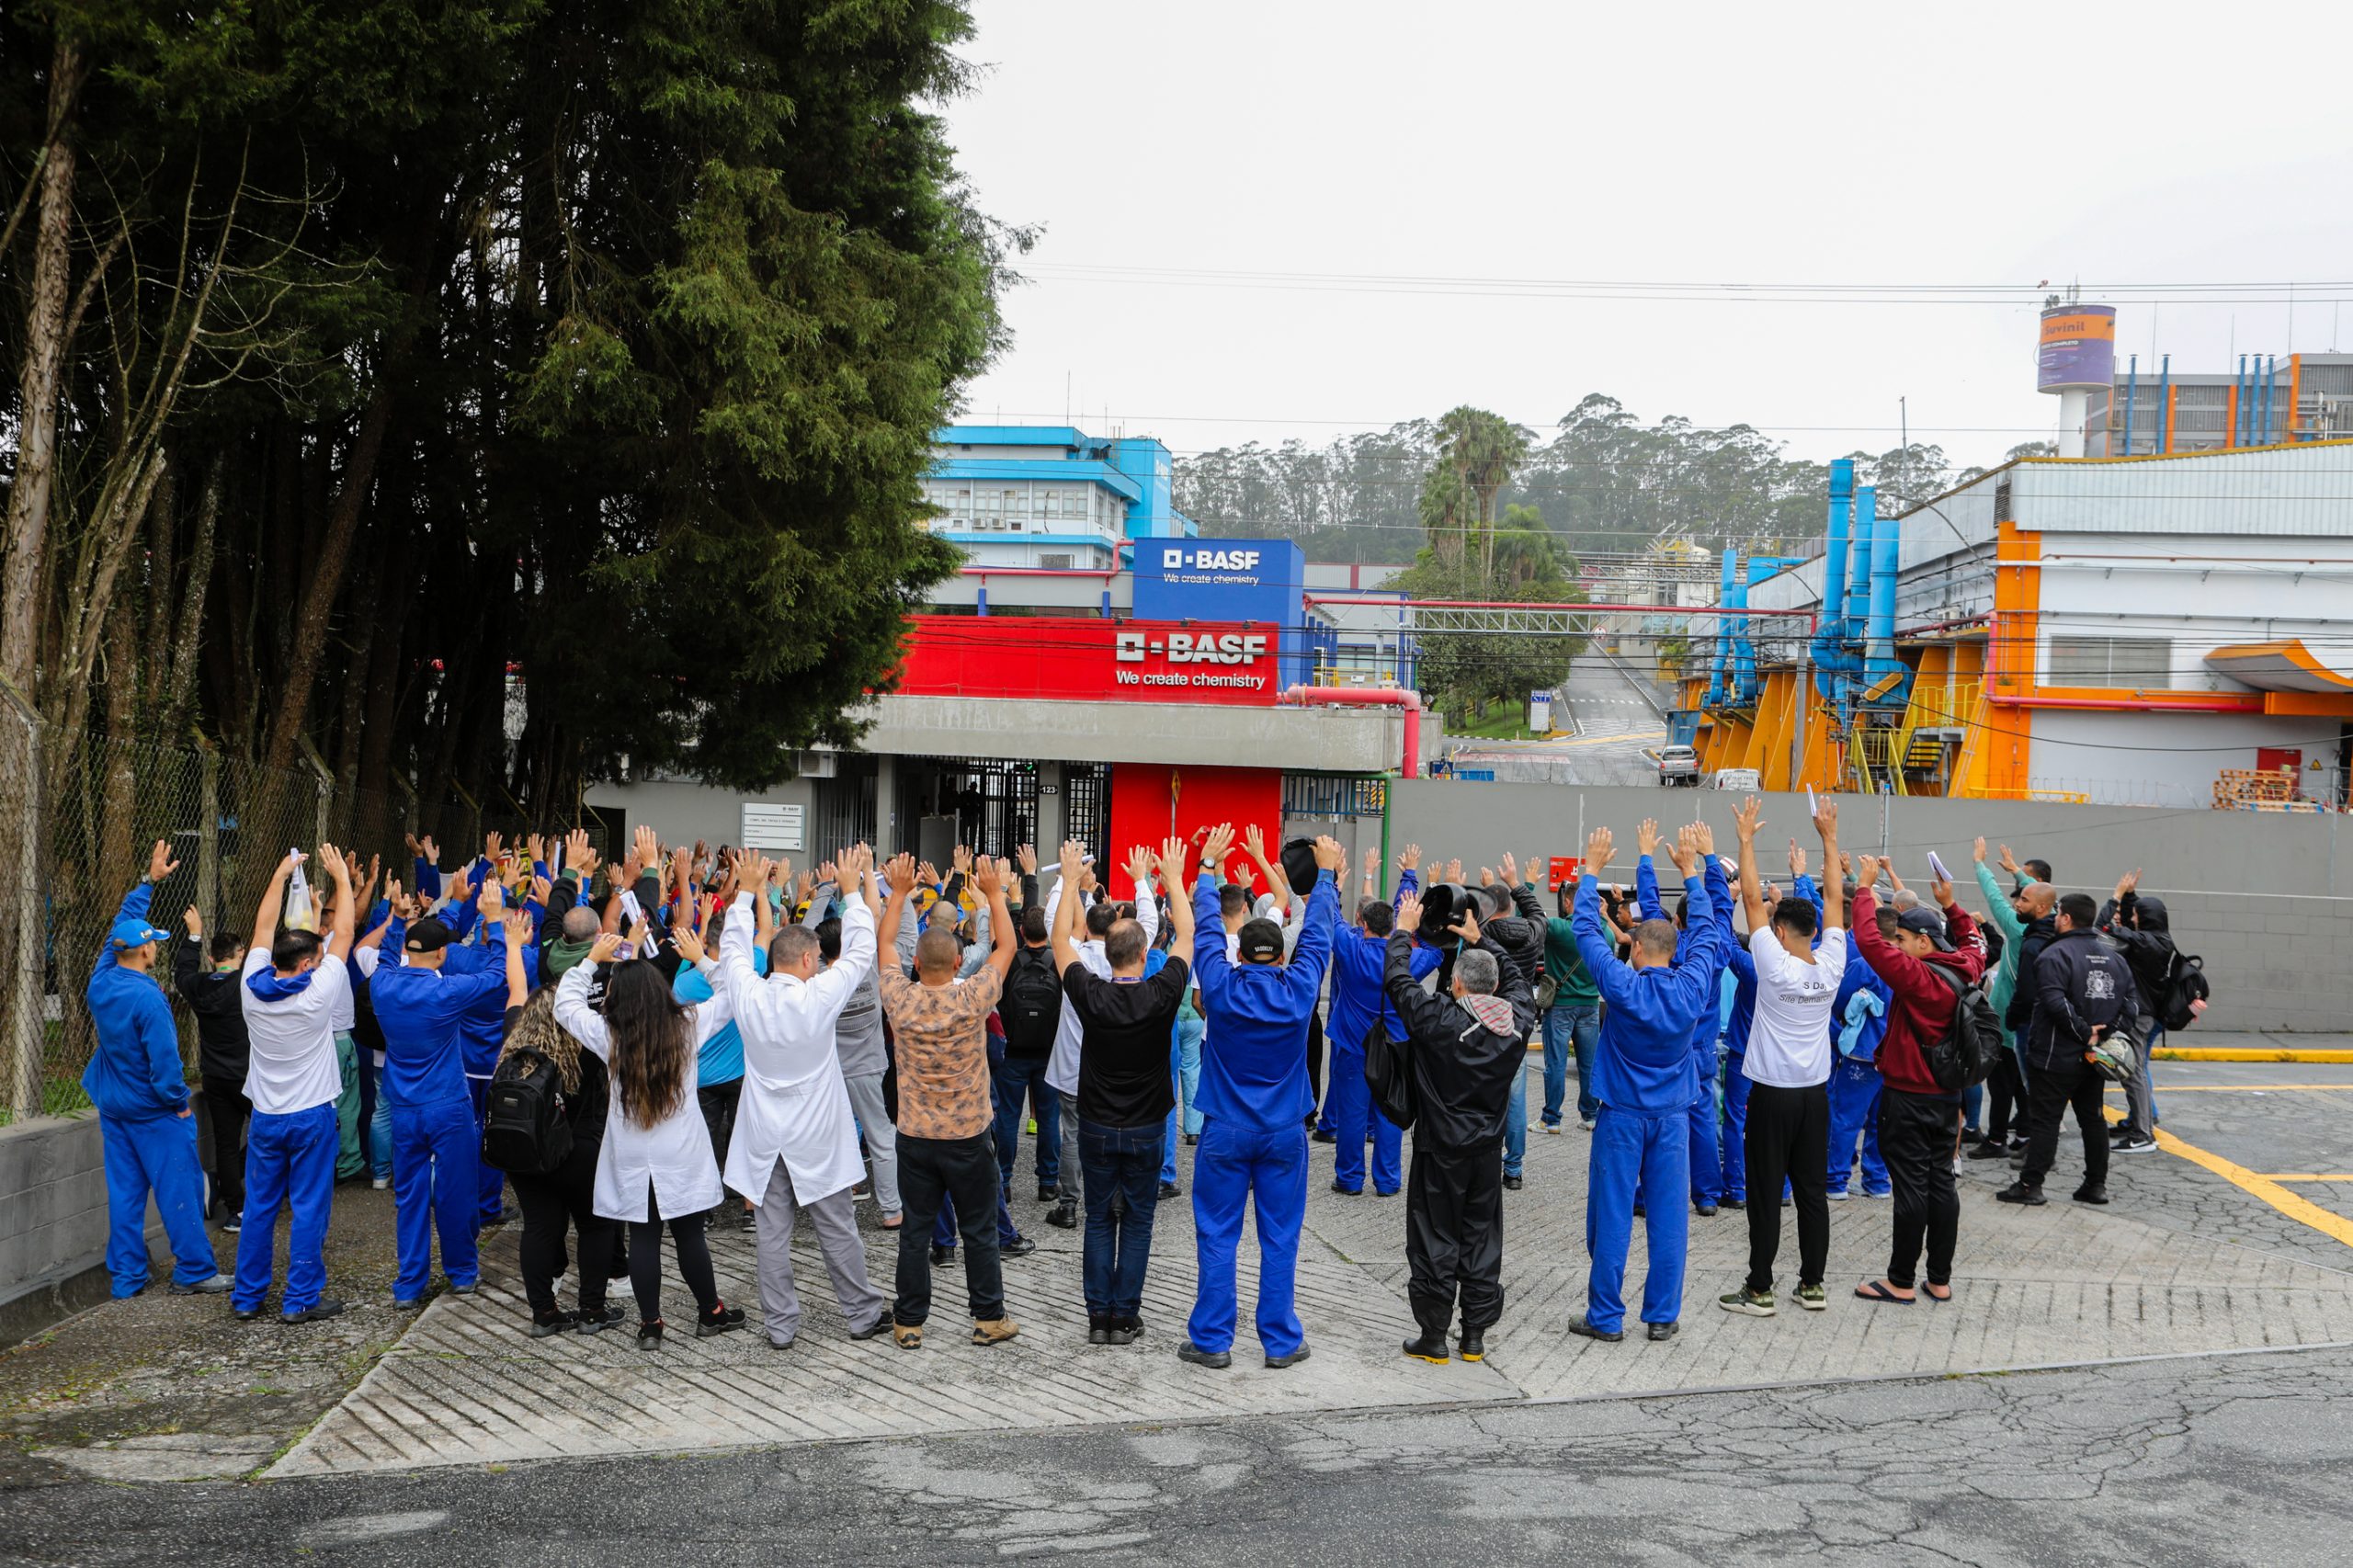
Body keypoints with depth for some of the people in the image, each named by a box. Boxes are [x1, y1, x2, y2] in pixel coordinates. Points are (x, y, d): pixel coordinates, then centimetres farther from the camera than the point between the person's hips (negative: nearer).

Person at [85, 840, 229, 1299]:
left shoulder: (102, 981, -2)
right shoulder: (147, 998, -24)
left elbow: (122, 925, 13)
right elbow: (164, 1059, -23)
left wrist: (149, 881, 20)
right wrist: (178, 1101, -8)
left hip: (113, 1107, 8)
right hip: (154, 1111, -8)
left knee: (124, 1191, 11)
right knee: (179, 1189, 0)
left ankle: (125, 1277, 15)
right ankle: (194, 1272, 5)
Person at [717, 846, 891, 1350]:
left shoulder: (748, 996, -9)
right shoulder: (820, 997, -18)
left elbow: (734, 948, 10)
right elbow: (860, 952, -7)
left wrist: (747, 891, 18)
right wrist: (855, 889, 3)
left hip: (765, 1138, 3)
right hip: (817, 1138, -3)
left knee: (773, 1233, 7)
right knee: (837, 1229, 9)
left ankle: (781, 1325, 13)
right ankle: (863, 1312, 21)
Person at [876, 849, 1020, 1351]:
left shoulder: (901, 1000, -11)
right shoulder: (972, 999, -16)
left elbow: (885, 943, 5)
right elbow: (1006, 946, -4)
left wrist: (899, 892, 11)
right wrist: (994, 893, 3)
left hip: (916, 1138, 2)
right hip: (969, 1137, -2)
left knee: (916, 1231, 10)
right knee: (979, 1231, 10)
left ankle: (908, 1323, 15)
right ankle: (989, 1318, 17)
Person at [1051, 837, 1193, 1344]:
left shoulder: (1090, 996, -15)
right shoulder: (1161, 996, -17)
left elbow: (1061, 940, -2)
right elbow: (1187, 937, -4)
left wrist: (1070, 879, 3)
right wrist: (1173, 879, 4)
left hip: (1097, 1129, 1)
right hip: (1146, 1130, -1)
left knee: (1099, 1221, 11)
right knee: (1137, 1224, 8)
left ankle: (1098, 1317, 12)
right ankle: (1125, 1317, 10)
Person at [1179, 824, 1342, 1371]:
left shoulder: (1222, 987, -10)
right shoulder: (1299, 989, -8)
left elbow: (1205, 928, 3)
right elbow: (1316, 934, 5)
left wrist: (1209, 866, 15)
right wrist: (1327, 875, 19)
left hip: (1225, 1131, -1)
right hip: (1284, 1132, 1)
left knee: (1217, 1238, 6)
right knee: (1280, 1239, 8)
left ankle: (1211, 1340, 9)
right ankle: (1280, 1341, 13)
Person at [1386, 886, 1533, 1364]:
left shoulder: (1440, 1021, -19)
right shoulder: (1517, 1020, -6)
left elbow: (1398, 980, -10)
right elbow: (1516, 978, 14)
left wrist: (1403, 931, 4)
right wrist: (1479, 937, 19)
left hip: (1440, 1150, -4)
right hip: (1488, 1150, 4)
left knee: (1435, 1240, 5)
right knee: (1482, 1239, 12)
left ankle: (1433, 1338, 10)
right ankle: (1475, 1337, 18)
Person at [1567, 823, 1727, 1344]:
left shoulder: (1623, 985, -15)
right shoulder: (1692, 987, -7)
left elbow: (1587, 929, -6)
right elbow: (1705, 930, 7)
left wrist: (1591, 870, 3)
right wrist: (1693, 869, 15)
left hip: (1621, 1115, -3)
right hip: (1672, 1115, 3)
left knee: (1612, 1217, 2)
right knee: (1668, 1216, 7)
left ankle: (1606, 1317, 7)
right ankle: (1663, 1315, 13)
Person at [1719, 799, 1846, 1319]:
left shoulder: (1775, 965, -15)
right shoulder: (1831, 966, -3)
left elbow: (1752, 899, -13)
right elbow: (1834, 899, 5)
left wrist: (1747, 838, -8)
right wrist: (1829, 838, 9)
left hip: (1772, 1095, -5)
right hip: (1815, 1094, 5)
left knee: (1765, 1194, -1)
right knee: (1812, 1191, 10)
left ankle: (1759, 1290, 3)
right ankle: (1812, 1285, 16)